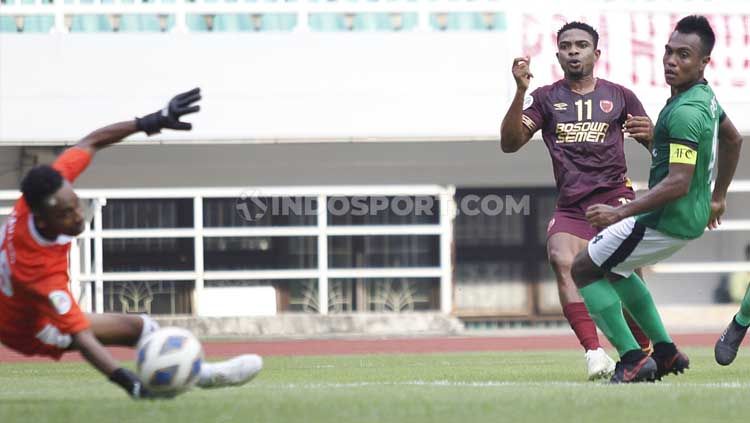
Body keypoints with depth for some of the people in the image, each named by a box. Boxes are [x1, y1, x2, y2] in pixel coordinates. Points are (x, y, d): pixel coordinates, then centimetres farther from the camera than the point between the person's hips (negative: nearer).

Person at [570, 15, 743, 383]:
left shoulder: (685, 113, -26)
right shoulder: (706, 97, 6)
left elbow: (678, 182, -31)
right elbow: (733, 139, 24)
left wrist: (621, 213, -29)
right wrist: (717, 197, 32)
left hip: (668, 221, -10)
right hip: (693, 214, 10)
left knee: (583, 270, 0)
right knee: (612, 267, 30)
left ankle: (633, 359, -6)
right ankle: (665, 352, 26)